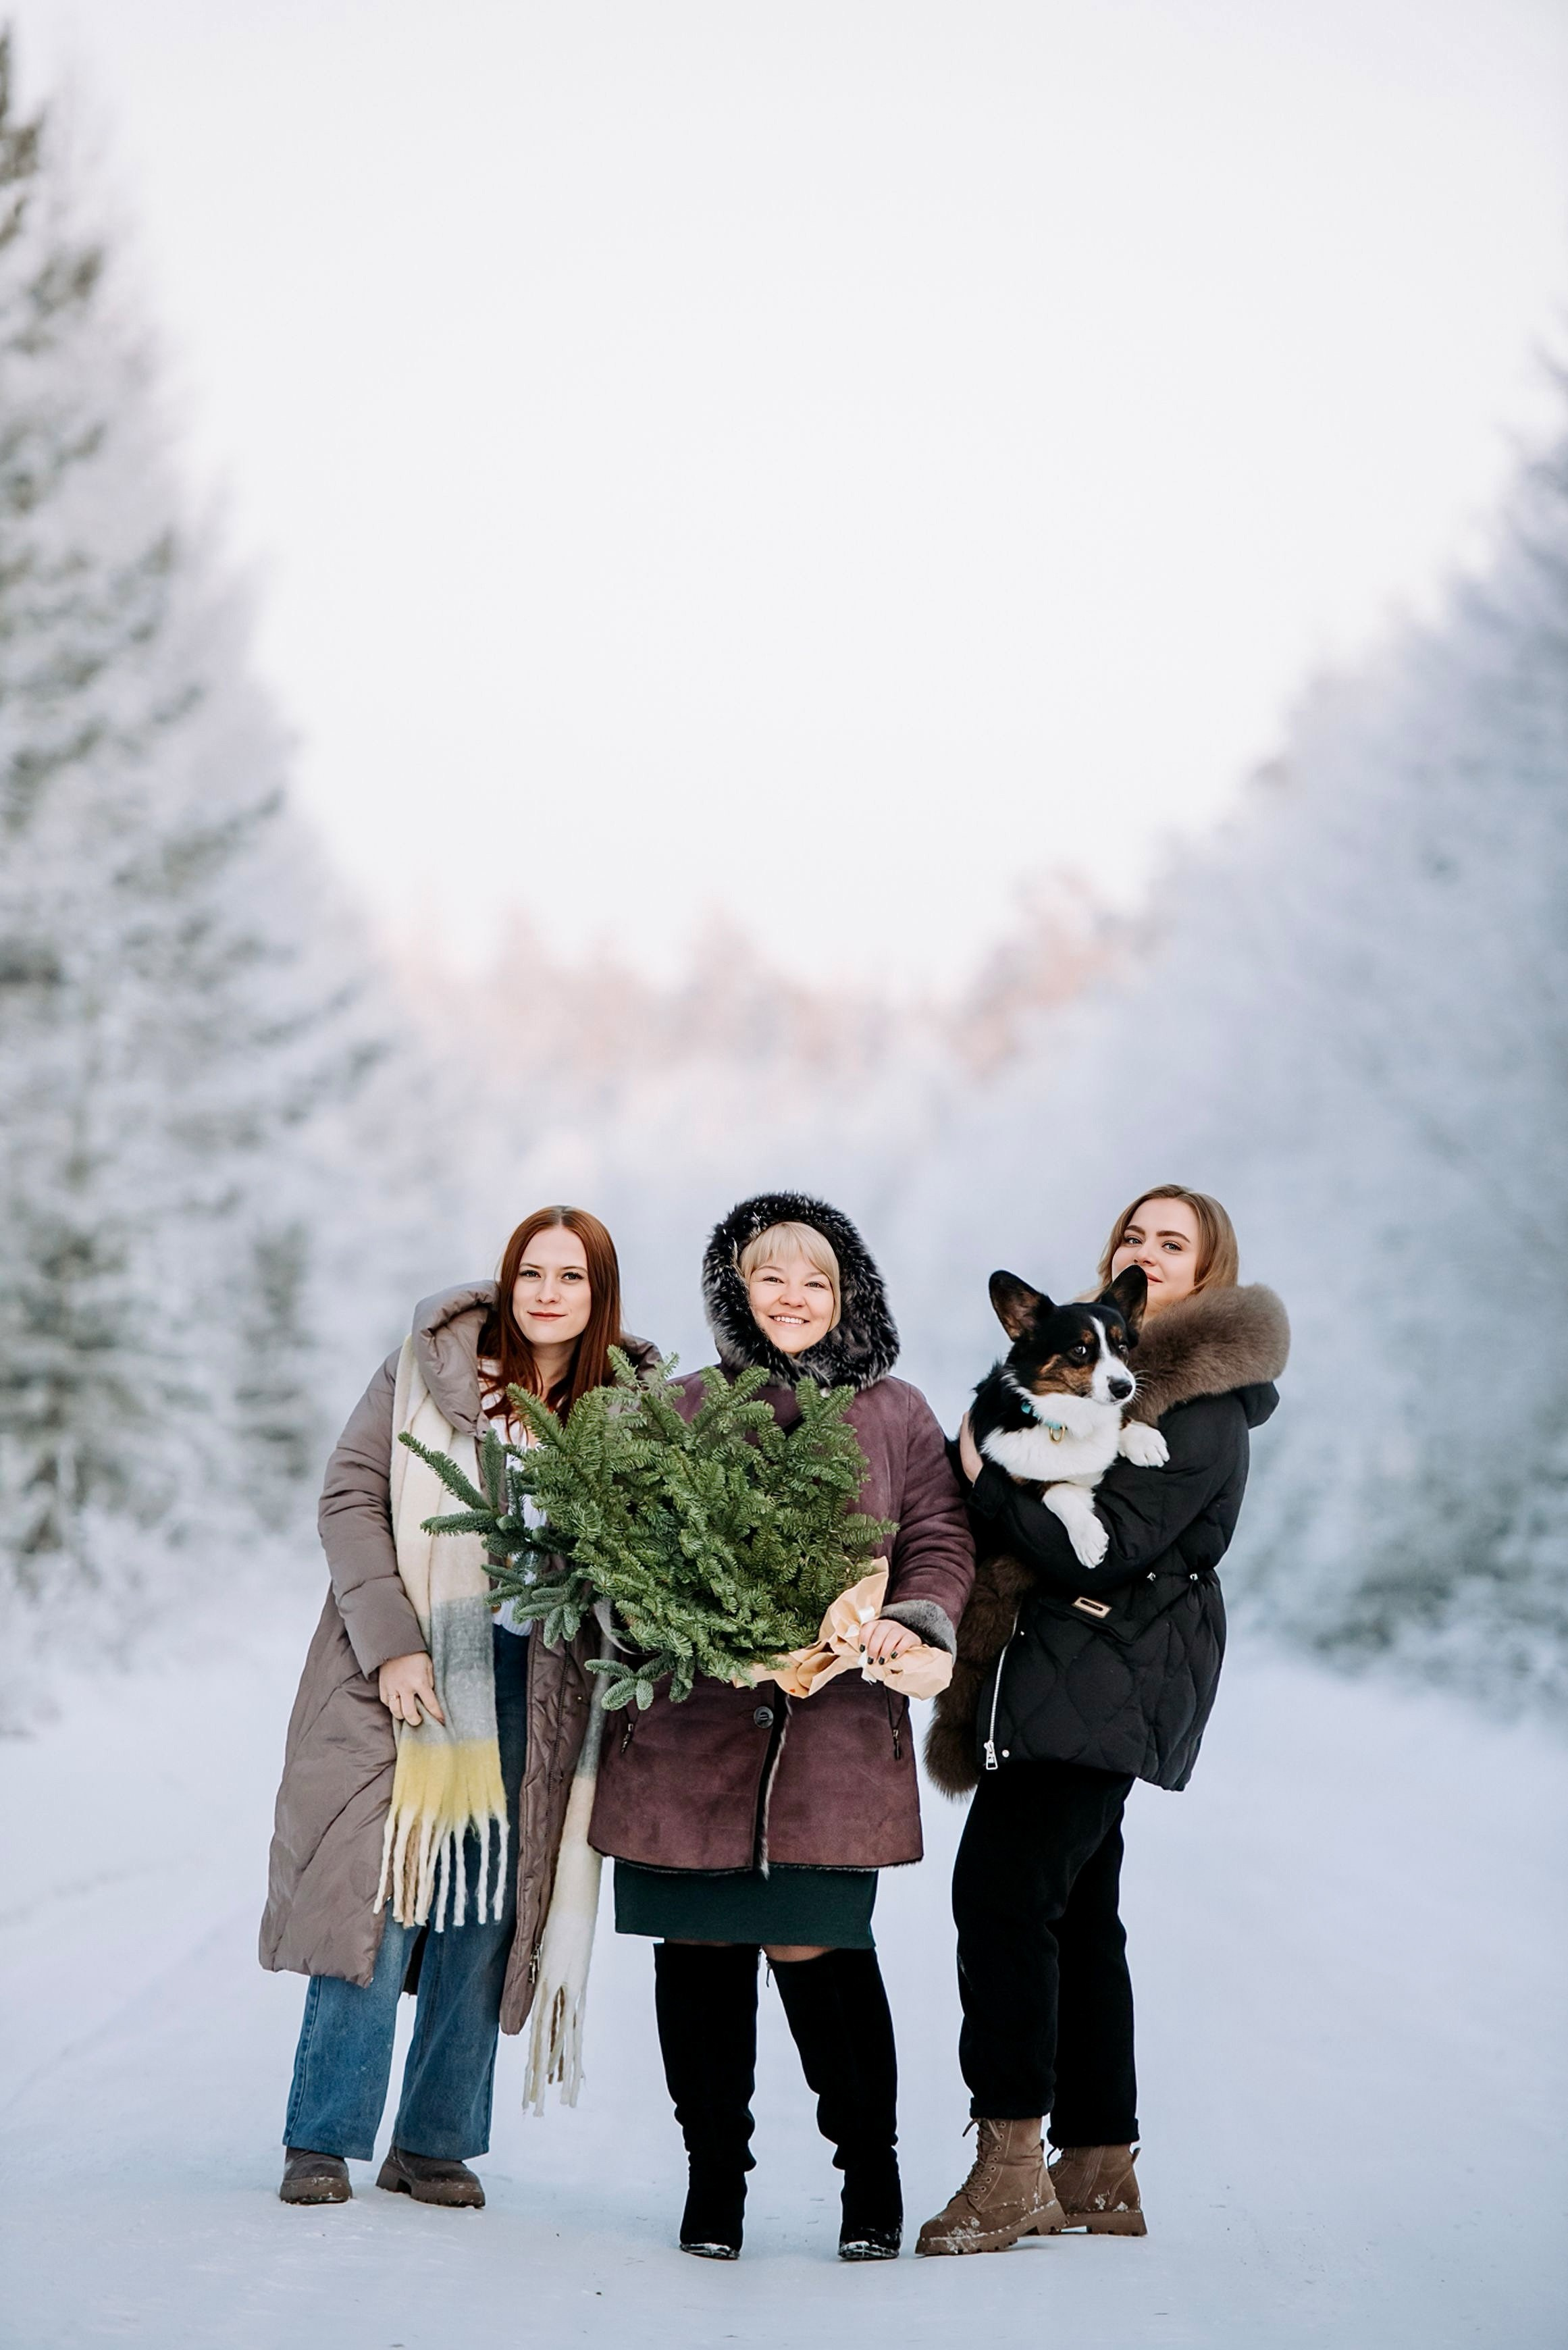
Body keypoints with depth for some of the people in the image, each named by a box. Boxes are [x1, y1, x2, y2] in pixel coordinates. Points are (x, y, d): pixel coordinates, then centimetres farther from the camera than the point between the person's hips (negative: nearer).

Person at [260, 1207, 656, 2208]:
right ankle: (324, 2142, 5)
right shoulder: (431, 1368, -1)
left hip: (535, 1690, 2)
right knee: (377, 1896, -5)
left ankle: (437, 2143, 14)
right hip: (408, 1671, -2)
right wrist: (388, 1645, -11)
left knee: (488, 1908, 3)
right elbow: (351, 1496, -3)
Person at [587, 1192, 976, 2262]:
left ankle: (872, 2176, 12)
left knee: (813, 1948, -5)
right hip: (692, 1723, 1)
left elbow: (942, 1539, 8)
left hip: (835, 1729, -1)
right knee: (700, 1948, 3)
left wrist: (913, 1620, -11)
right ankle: (714, 2182, 17)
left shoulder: (896, 1416, 12)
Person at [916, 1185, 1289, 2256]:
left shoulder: (1205, 1405, -10)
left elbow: (1102, 1547, -18)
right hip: (1054, 1676, 10)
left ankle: (1012, 2164, -13)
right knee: (1075, 1909, 10)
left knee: (1003, 1888, -16)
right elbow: (1043, 1514, 22)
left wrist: (988, 1477, -10)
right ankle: (1099, 2174, 16)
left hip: (1099, 1680, -10)